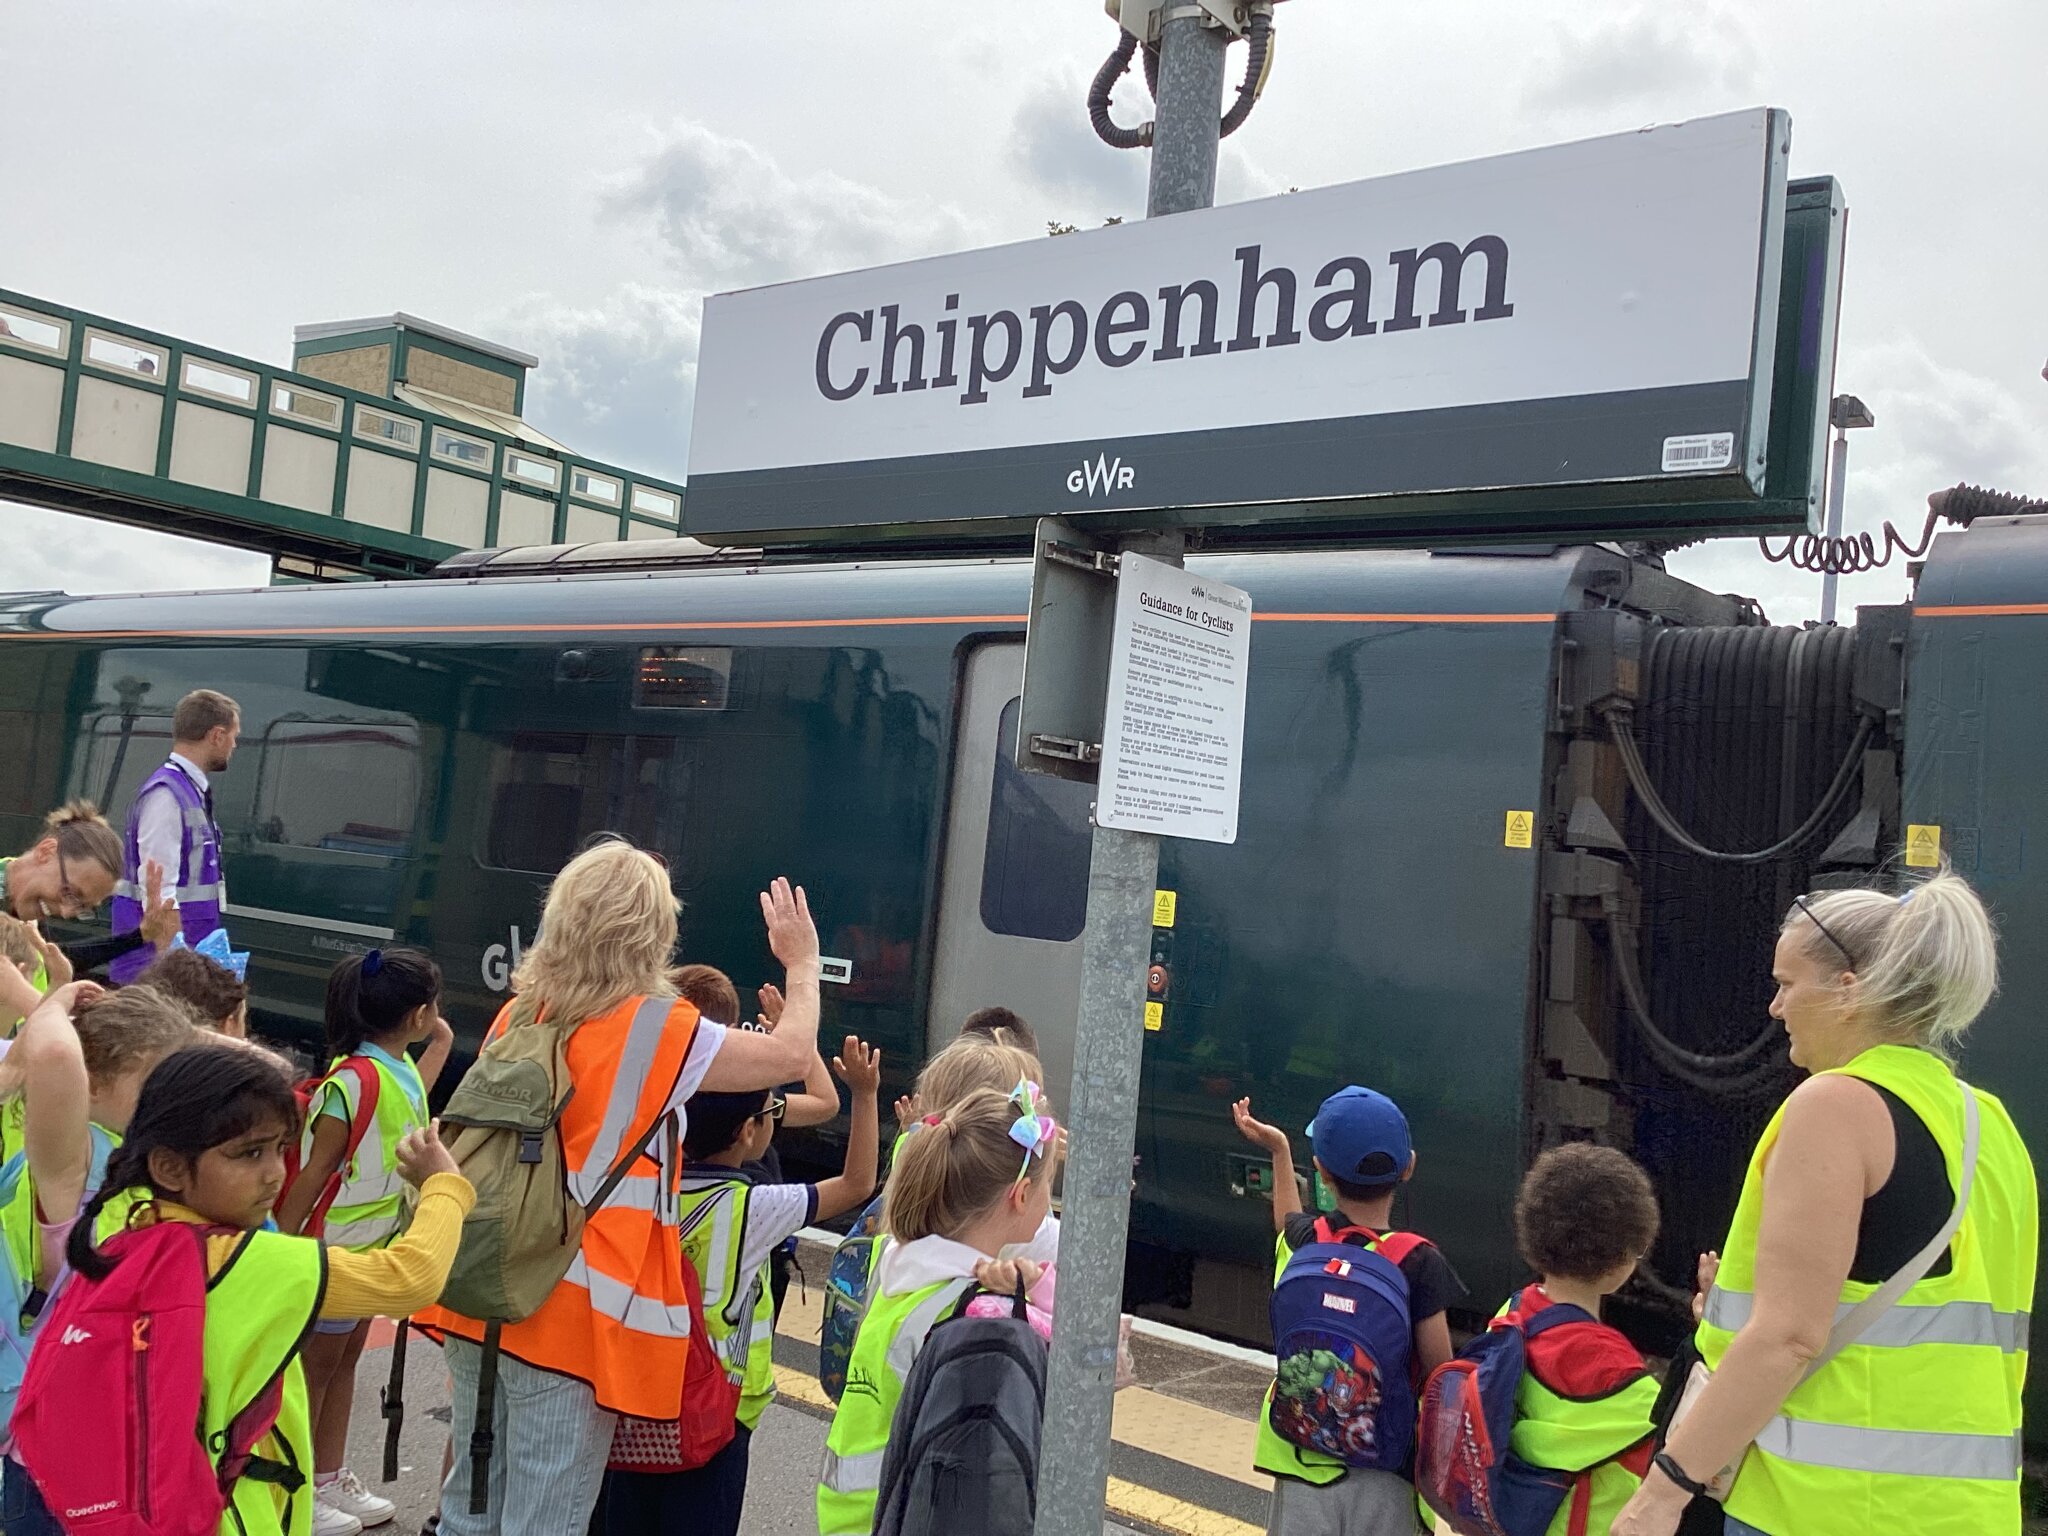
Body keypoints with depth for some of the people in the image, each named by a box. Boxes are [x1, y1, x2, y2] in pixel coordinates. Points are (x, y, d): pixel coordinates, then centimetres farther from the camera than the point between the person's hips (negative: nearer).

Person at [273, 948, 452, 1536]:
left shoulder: (401, 1066, 0)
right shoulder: (353, 1080, -26)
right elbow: (314, 1170, -24)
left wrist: (442, 1043, 20)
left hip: (377, 1245, 8)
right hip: (334, 1249, -8)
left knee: (345, 1359, 19)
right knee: (316, 1366, 7)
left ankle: (329, 1480, 32)